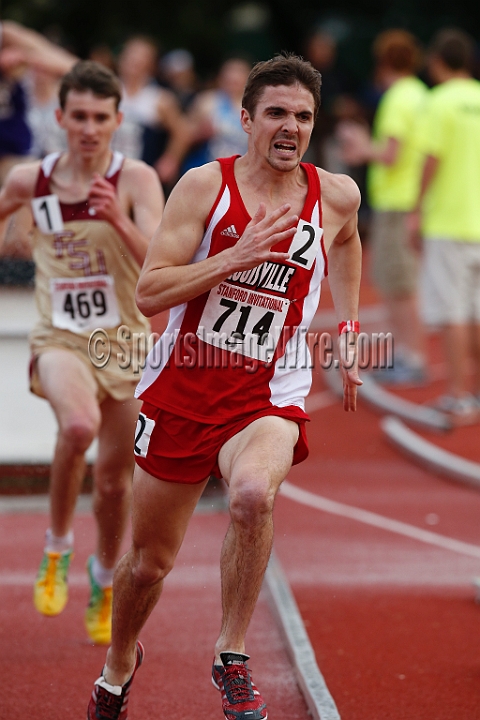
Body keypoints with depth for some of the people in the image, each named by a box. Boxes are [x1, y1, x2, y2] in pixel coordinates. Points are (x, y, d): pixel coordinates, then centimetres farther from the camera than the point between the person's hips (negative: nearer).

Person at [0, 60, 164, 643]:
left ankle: (104, 580, 39)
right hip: (60, 339, 0)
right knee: (79, 426, -32)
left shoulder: (136, 180, -10)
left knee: (114, 478, 9)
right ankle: (56, 548, -8)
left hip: (126, 341, 1)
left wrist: (120, 222, -36)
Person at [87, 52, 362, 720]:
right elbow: (149, 293, -14)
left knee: (253, 495, -35)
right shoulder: (205, 185, -9)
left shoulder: (335, 196, -1)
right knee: (148, 562, 12)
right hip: (181, 388, 0)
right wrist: (238, 255, -24)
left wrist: (349, 328, 20)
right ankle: (119, 663, 44)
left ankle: (232, 658, -17)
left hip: (268, 396, 0)